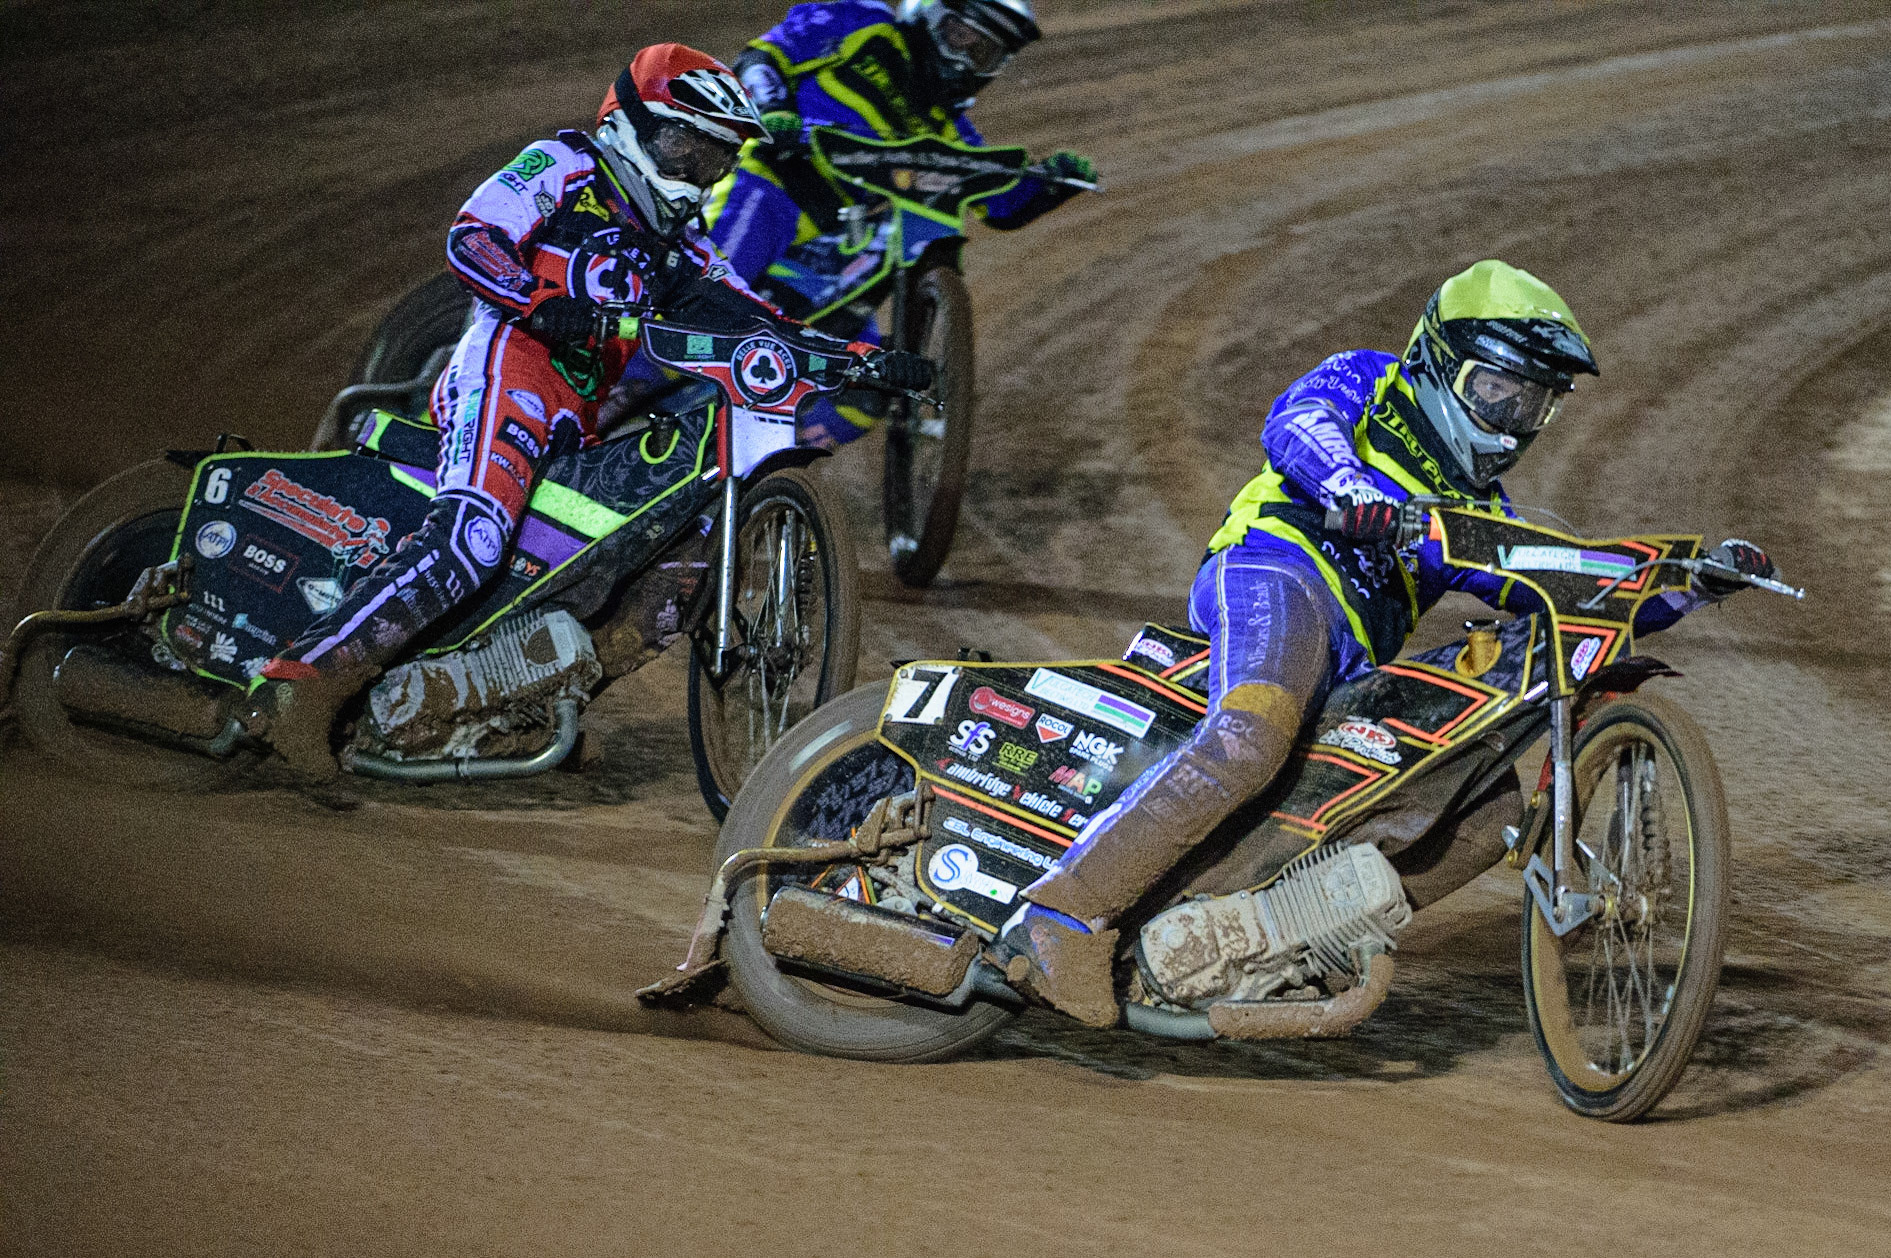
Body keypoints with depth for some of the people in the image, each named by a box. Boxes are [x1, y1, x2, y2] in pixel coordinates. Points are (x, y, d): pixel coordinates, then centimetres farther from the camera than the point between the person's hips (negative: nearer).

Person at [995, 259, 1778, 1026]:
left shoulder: (1481, 515, 36)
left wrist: (1697, 582, 16)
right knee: (1250, 737, -36)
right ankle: (1063, 911, -39)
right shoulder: (1365, 383, 19)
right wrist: (1344, 481, -27)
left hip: (1357, 675, 8)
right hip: (1279, 569, -8)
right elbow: (1296, 420, -4)